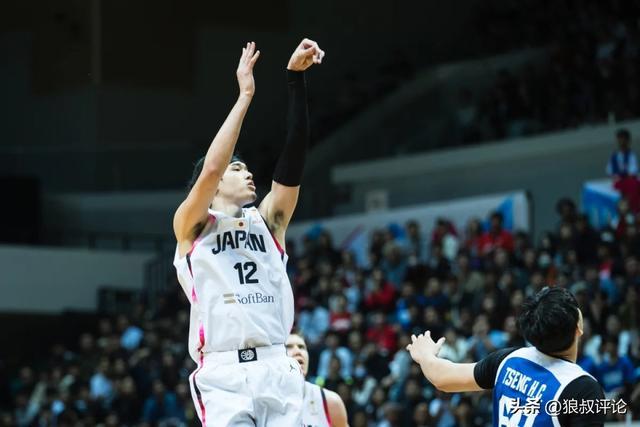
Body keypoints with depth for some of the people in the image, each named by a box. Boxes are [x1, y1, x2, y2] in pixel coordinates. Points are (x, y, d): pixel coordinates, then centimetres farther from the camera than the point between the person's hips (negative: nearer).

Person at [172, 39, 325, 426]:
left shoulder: (268, 221, 20)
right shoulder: (191, 226, 9)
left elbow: (293, 158, 9)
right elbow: (210, 168, -9)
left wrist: (296, 79, 0)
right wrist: (245, 96, -6)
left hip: (278, 372, 4)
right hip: (225, 375, -4)